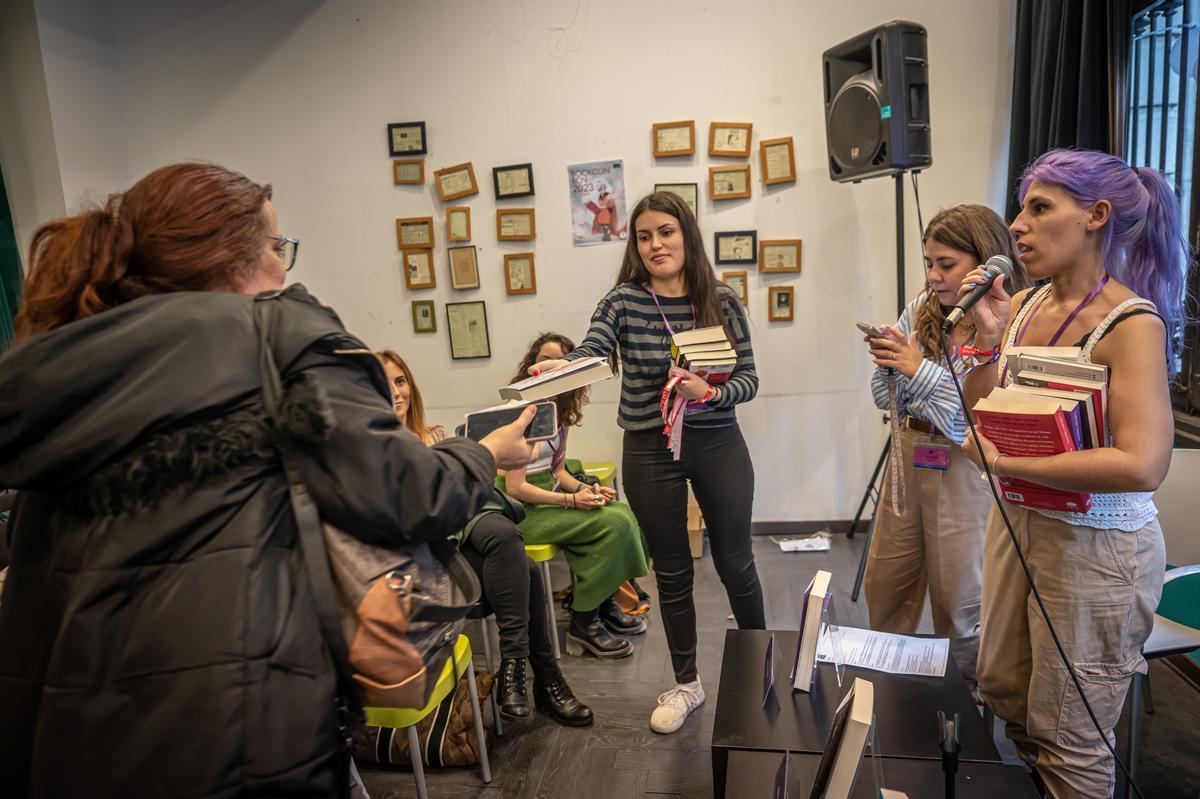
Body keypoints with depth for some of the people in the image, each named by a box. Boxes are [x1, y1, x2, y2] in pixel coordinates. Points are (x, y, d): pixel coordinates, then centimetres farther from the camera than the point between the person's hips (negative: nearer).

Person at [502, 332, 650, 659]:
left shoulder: (559, 409, 9)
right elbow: (516, 488, -18)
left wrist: (586, 489, -3)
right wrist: (572, 500, -18)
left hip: (552, 494, 8)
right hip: (524, 509, -8)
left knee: (623, 511, -10)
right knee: (614, 522, -21)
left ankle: (603, 604, 7)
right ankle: (583, 625, -9)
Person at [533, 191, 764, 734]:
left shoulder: (722, 302, -2)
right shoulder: (624, 301, -5)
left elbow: (748, 379, -2)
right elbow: (590, 352, -22)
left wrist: (709, 392, -22)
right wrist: (560, 367, -44)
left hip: (717, 445, 1)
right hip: (650, 451, 0)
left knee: (734, 561, 12)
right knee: (671, 572, 13)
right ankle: (686, 684, 33)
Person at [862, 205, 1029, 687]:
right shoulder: (921, 311, 1)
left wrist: (920, 371, -23)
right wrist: (888, 365, -13)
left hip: (964, 472, -5)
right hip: (906, 461, 6)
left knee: (959, 599, 12)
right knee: (885, 586, 17)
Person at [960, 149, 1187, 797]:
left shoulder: (1131, 323, -19)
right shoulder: (1022, 305, 0)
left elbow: (1141, 465, -32)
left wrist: (1004, 463, -26)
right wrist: (988, 340, -9)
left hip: (1096, 545, -7)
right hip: (1016, 521, 7)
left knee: (1066, 740, 11)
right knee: (1001, 691, 23)